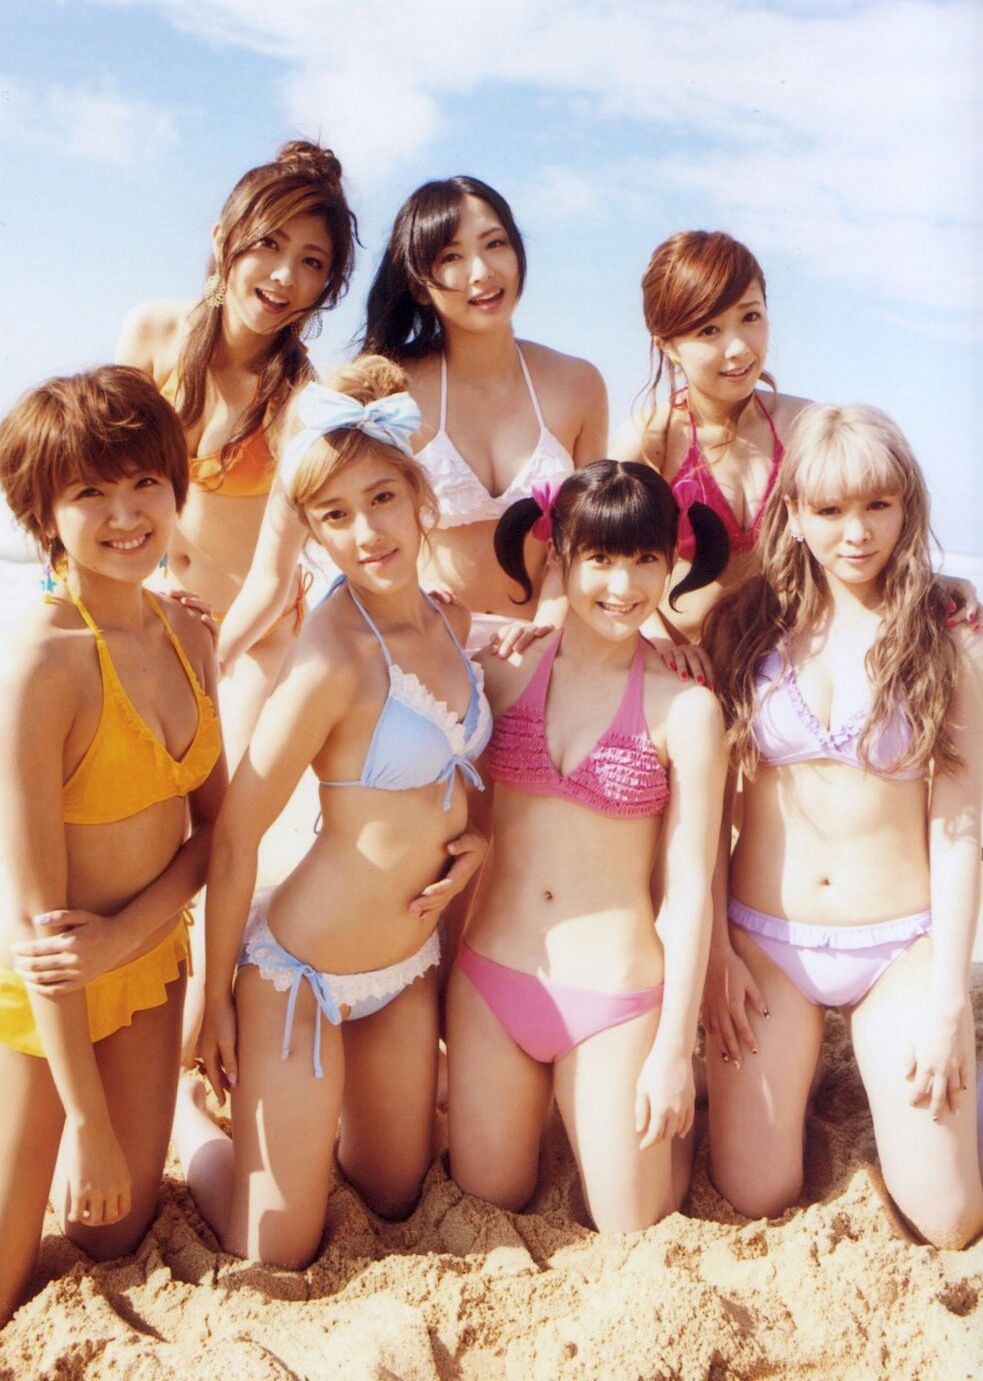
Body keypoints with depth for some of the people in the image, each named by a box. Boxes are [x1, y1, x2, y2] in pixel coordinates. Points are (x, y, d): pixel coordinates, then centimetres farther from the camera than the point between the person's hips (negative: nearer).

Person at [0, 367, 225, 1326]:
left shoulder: (185, 639, -4)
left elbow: (213, 822, 1)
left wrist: (129, 931, -19)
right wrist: (87, 1122, -17)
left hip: (149, 960, 6)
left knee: (117, 1241, 21)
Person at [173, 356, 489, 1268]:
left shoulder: (448, 622, -4)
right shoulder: (334, 660, -27)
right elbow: (234, 838, -18)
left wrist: (473, 836, -5)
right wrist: (215, 1001, -10)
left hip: (407, 965, 7)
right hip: (304, 971, -7)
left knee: (395, 1198, 23)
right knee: (279, 1253, 9)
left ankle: (308, 1102, 43)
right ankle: (185, 1101, 31)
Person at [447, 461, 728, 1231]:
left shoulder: (684, 708, -11)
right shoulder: (502, 671, -3)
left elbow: (691, 887, -7)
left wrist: (675, 1047, -6)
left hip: (614, 997, -2)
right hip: (489, 979, 3)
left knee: (633, 1231, 9)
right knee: (488, 1201, 16)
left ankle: (662, 1115, 37)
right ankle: (529, 1098, 43)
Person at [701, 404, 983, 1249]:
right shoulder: (743, 629, -2)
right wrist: (712, 951, -2)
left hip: (901, 951, 0)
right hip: (766, 945, 1)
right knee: (756, 1201, 2)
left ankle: (913, 1064, 29)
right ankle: (792, 1070, 31)